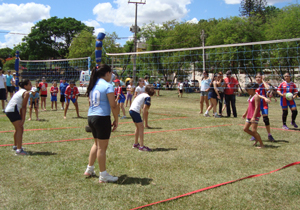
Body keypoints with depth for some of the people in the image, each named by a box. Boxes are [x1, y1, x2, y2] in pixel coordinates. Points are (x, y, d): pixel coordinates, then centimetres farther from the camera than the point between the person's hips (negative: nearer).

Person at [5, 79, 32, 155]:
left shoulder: (20, 91, 22)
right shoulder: (26, 93, -6)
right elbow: (24, 107, -12)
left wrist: (21, 118, 19)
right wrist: (23, 119, -13)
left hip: (8, 110, 10)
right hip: (13, 111, -10)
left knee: (18, 128, 23)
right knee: (20, 129, -10)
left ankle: (15, 146, 39)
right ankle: (19, 150, -16)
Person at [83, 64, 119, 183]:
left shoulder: (93, 85, 14)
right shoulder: (107, 86, -10)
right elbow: (113, 106, -14)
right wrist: (116, 120, -5)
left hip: (90, 117, 8)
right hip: (102, 118, -8)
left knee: (97, 143, 22)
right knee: (102, 147, -1)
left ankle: (89, 169, 30)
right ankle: (103, 176, 7)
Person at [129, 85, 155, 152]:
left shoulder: (142, 94, 21)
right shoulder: (147, 97, -5)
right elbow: (145, 108, -11)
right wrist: (144, 118, -4)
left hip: (131, 110, 9)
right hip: (135, 111, -9)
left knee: (138, 127, 20)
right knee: (141, 127, -5)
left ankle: (136, 144, 31)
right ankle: (141, 147, -7)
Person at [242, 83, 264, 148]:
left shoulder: (256, 96, -15)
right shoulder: (250, 96, 13)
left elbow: (256, 107, -22)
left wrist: (253, 117, -26)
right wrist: (246, 113, 32)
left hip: (255, 116, -10)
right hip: (249, 115, 10)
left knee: (254, 131, -12)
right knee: (245, 129, 9)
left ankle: (261, 144, -1)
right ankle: (256, 138, 23)